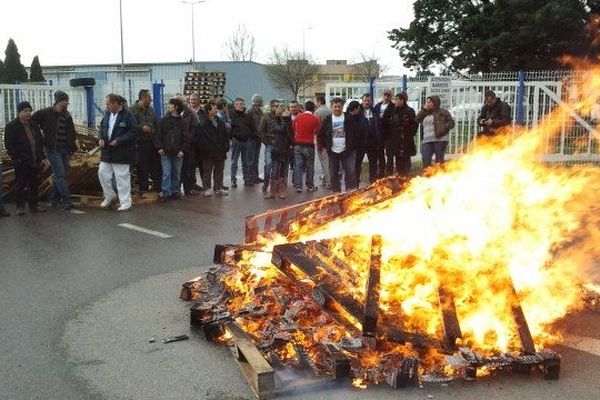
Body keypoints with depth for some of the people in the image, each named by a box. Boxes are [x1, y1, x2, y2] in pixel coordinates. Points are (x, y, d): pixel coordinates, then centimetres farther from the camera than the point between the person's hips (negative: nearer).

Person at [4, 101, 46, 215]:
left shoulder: (34, 125, 13)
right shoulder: (11, 126, -4)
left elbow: (40, 141, 19)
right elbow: (9, 145, -8)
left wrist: (40, 156, 8)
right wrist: (16, 158, -14)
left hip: (35, 161, 6)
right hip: (21, 163, -5)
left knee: (34, 184, 10)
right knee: (21, 185, 0)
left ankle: (33, 205, 19)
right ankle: (20, 207, 8)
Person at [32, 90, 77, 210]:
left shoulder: (67, 116, 10)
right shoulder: (45, 113, -7)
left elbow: (71, 133, 15)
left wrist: (72, 148, 7)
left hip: (64, 150, 6)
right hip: (52, 149, -6)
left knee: (60, 175, 10)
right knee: (60, 175, -12)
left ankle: (55, 200, 20)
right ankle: (66, 200, -12)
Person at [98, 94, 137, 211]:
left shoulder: (128, 114, -11)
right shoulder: (107, 114, 11)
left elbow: (133, 131, -15)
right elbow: (102, 128, 22)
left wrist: (118, 141, -21)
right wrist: (101, 139, 2)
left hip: (121, 152, -7)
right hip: (107, 151, 7)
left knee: (122, 177, -2)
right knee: (102, 173, 9)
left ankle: (125, 203, 7)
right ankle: (109, 196, 29)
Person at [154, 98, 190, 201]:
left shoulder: (183, 122, 2)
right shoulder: (164, 120, 4)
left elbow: (186, 138, 1)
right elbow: (158, 135, 3)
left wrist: (183, 150, -8)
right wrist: (159, 147, -7)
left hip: (178, 153, 1)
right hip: (165, 152, 0)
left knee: (176, 174, 10)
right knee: (166, 173, -3)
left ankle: (175, 192, 20)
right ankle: (165, 193, 2)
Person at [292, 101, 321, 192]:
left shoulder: (297, 117, -1)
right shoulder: (315, 119, -8)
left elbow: (293, 129, 8)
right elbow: (317, 132, 2)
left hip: (297, 144, 2)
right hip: (309, 145, -2)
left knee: (298, 166, 6)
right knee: (310, 166, 9)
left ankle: (298, 186, 4)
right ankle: (310, 186, 16)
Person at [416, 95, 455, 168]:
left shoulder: (442, 112, 8)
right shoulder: (425, 113, 24)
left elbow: (451, 122, 0)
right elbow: (417, 120, 10)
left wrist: (442, 129, -13)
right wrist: (424, 109, 6)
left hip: (440, 139, -4)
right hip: (426, 141, 5)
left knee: (439, 160, -4)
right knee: (425, 161, -8)